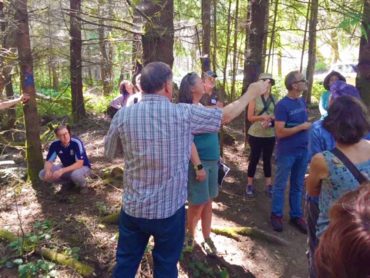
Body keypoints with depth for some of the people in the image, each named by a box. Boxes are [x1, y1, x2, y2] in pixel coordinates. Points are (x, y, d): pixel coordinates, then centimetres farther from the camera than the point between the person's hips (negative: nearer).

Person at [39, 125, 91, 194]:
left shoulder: (76, 143, -27)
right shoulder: (55, 145, -13)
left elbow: (79, 163, -31)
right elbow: (48, 161, -7)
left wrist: (62, 171, -39)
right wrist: (47, 171, -31)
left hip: (82, 167, -5)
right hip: (66, 168, 5)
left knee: (76, 174, -41)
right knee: (42, 174, -12)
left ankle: (83, 185, -4)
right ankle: (68, 182, 10)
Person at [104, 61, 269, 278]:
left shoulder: (123, 115, -9)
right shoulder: (184, 114, -14)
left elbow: (109, 153, 7)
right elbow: (227, 115, 1)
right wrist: (252, 93, 17)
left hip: (133, 208, 2)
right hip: (169, 209, -2)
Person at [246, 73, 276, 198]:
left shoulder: (274, 98, 4)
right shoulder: (255, 97, -7)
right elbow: (250, 117, -10)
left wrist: (271, 119, -12)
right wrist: (263, 117, -24)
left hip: (270, 135, 3)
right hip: (256, 134, -3)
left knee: (267, 159, 13)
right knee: (254, 159, 6)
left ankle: (269, 185, 22)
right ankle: (250, 185, 19)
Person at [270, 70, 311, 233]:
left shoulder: (302, 101, 7)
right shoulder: (282, 105, -16)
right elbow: (280, 132, -22)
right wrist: (302, 127, -17)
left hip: (303, 150, 7)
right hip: (287, 152, -7)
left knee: (298, 185, 16)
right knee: (280, 185, 9)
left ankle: (296, 216, 29)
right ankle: (276, 215, 24)